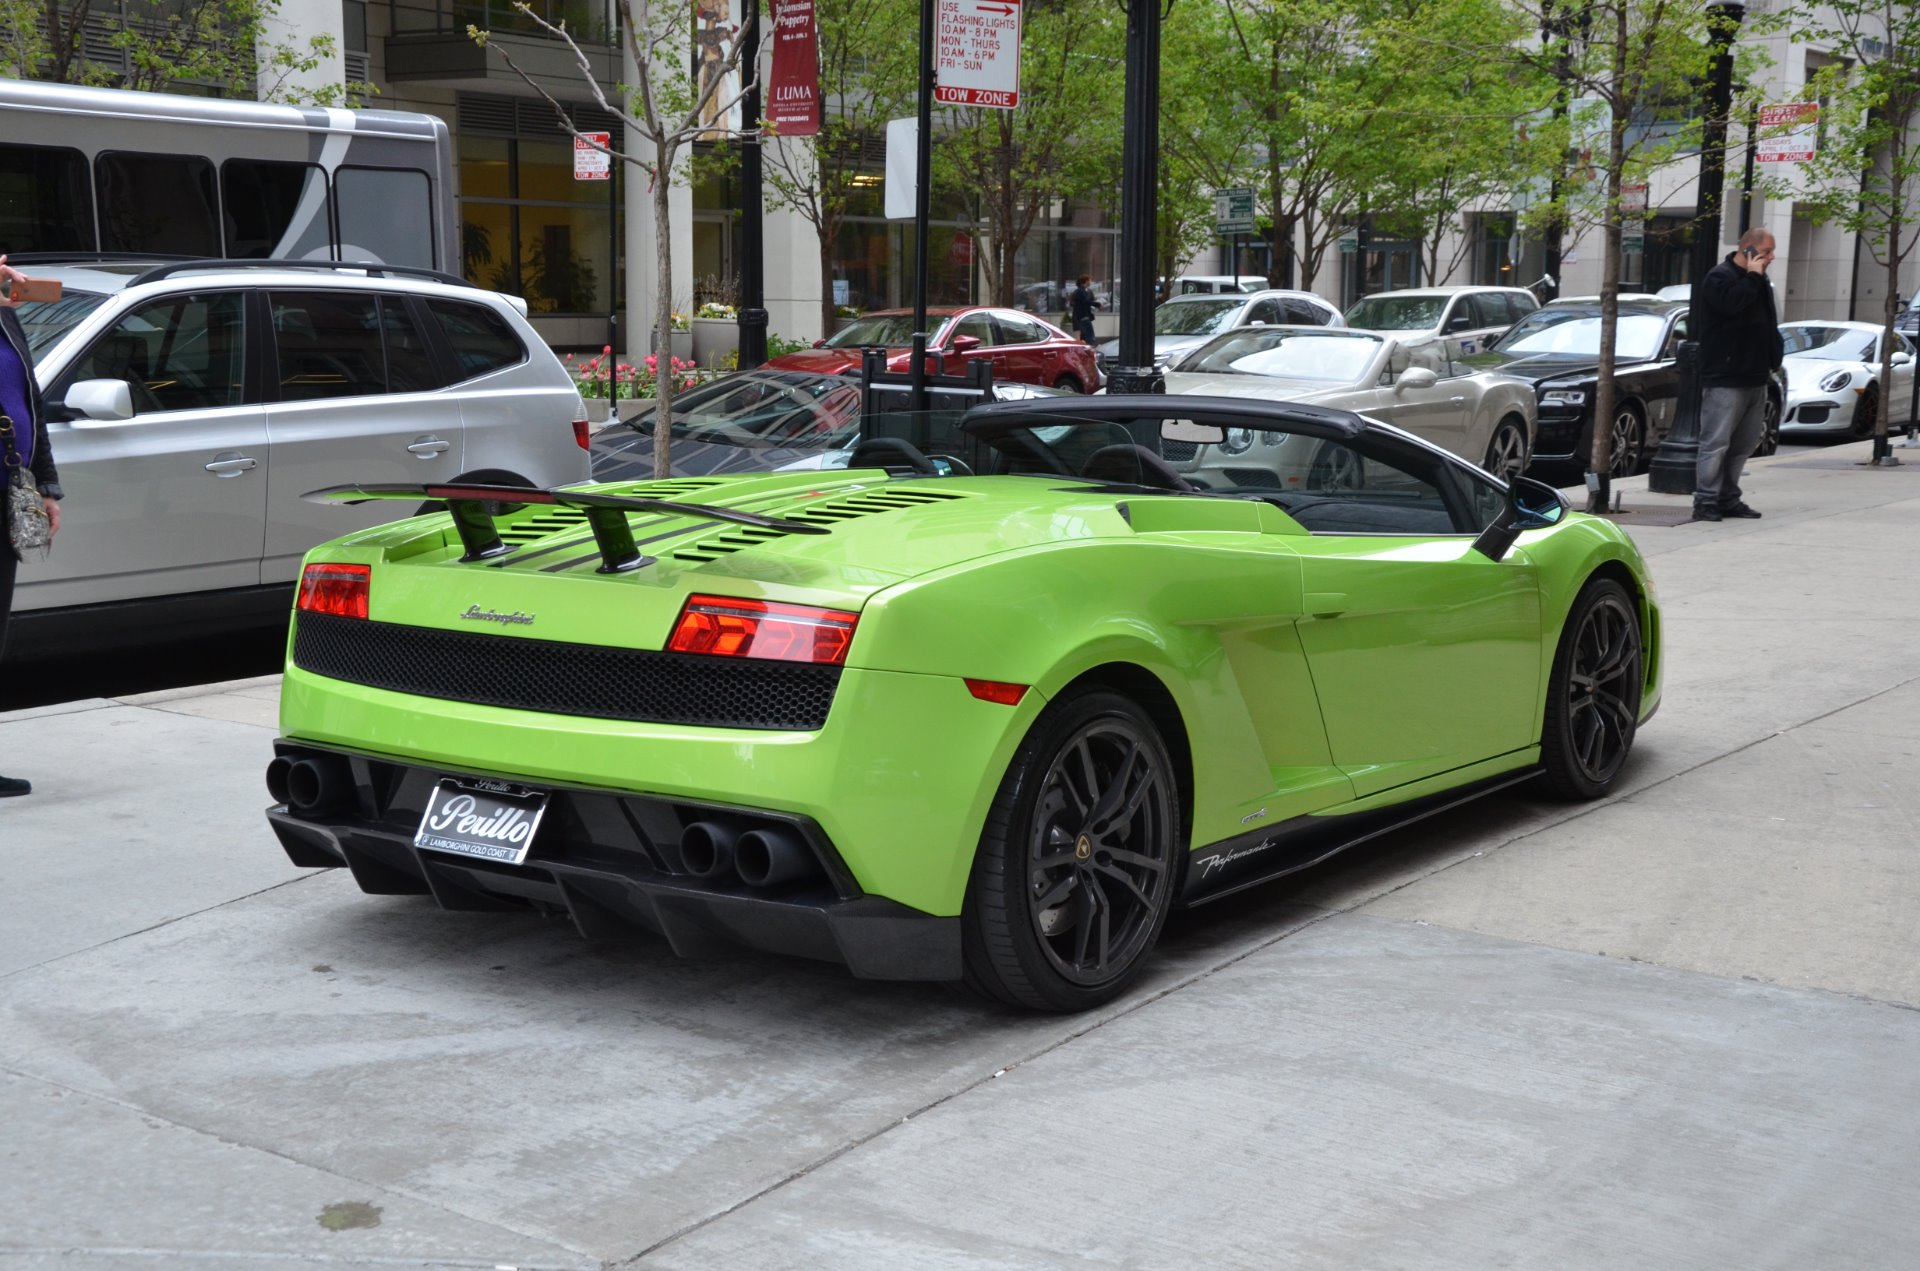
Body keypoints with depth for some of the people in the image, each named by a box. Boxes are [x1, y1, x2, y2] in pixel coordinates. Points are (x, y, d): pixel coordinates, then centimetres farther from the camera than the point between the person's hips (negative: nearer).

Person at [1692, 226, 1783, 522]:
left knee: (1744, 443, 11)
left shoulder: (1759, 282, 19)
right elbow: (1731, 303, -27)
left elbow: (1769, 325, 25)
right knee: (1716, 442, -8)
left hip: (1755, 377, 9)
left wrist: (1774, 359, 17)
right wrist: (1752, 276, -15)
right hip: (1724, 378, -9)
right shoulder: (1719, 277, -7)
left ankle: (1728, 498, 18)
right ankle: (1706, 501, -6)